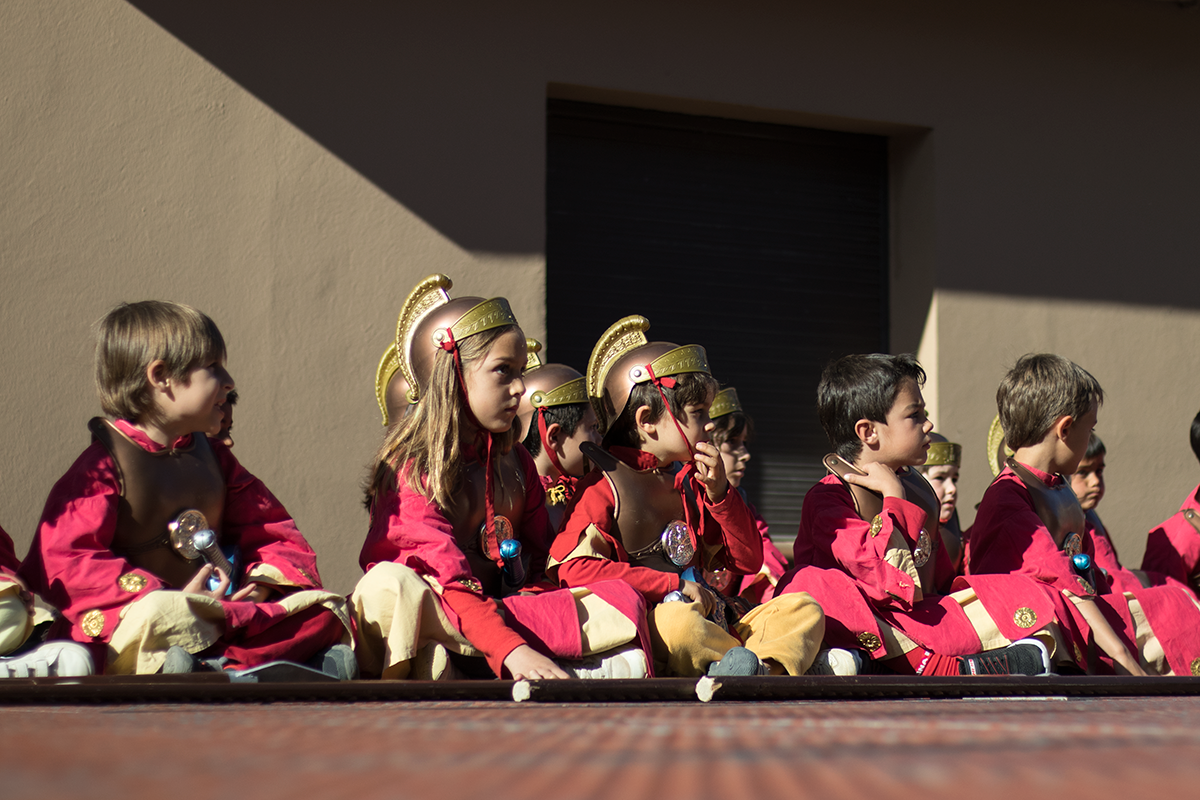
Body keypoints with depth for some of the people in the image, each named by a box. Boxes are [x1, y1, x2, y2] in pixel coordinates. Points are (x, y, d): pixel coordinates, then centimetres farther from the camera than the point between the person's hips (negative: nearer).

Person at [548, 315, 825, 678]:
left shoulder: (690, 484, 22)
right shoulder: (604, 487, -1)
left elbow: (748, 561, 22)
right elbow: (574, 568, -15)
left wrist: (719, 491, 6)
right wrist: (673, 585, -15)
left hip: (713, 620, 8)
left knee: (804, 609, -10)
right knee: (676, 620, -42)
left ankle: (767, 667, -41)